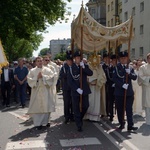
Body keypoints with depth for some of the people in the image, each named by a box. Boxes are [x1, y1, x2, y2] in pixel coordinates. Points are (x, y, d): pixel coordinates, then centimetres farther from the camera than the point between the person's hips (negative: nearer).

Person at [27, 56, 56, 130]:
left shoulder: (47, 70, 7)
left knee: (46, 106, 3)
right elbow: (29, 80, -1)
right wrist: (37, 78, -12)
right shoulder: (32, 71, 7)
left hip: (45, 91, 1)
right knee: (37, 106, -2)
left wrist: (43, 76, -14)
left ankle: (46, 121, 18)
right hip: (36, 91, 0)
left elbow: (51, 77, -6)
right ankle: (38, 123, 5)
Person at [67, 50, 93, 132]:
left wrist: (83, 67, -24)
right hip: (75, 91, -2)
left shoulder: (85, 66, 6)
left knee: (85, 106, 3)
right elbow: (70, 81, -6)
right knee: (76, 108, 2)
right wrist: (77, 89, -15)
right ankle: (79, 125, 12)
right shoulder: (71, 68, -2)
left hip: (84, 90, 2)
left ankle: (79, 118, 30)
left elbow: (90, 73, -12)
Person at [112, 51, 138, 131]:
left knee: (129, 109, -2)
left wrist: (129, 74, -21)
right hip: (119, 92, 0)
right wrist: (122, 85, -17)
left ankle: (130, 125, -2)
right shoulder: (116, 68, 4)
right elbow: (114, 79, -6)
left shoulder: (130, 68, 10)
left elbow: (135, 77, -1)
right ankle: (122, 124, 19)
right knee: (120, 109, 6)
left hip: (129, 92, 1)